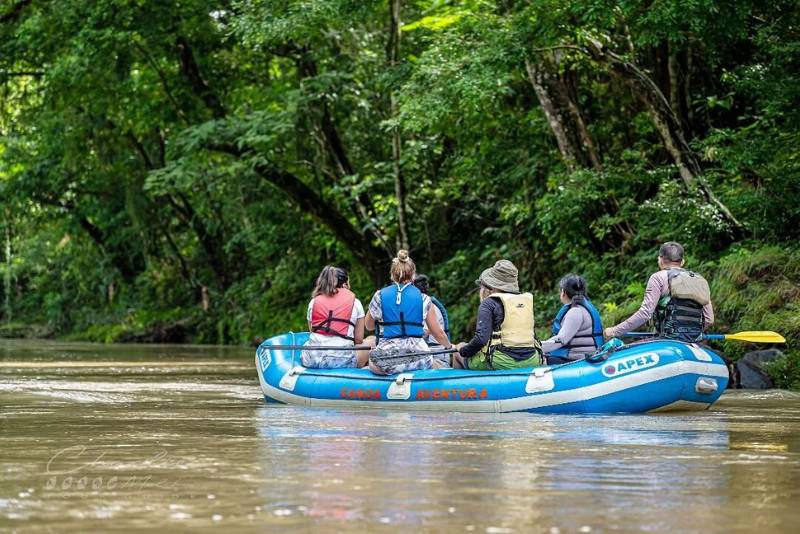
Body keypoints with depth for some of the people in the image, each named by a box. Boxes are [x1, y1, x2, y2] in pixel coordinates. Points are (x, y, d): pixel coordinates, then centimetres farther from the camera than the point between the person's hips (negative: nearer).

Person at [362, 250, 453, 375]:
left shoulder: (380, 296, 0)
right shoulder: (423, 299, 1)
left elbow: (369, 326, 14)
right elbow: (438, 334, 8)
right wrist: (449, 346, 29)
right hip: (417, 359, 1)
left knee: (368, 341, 29)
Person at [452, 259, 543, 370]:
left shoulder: (488, 303, -6)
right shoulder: (527, 301, 12)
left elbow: (481, 339, -15)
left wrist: (463, 351, 1)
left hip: (502, 363, -6)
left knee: (459, 350, 21)